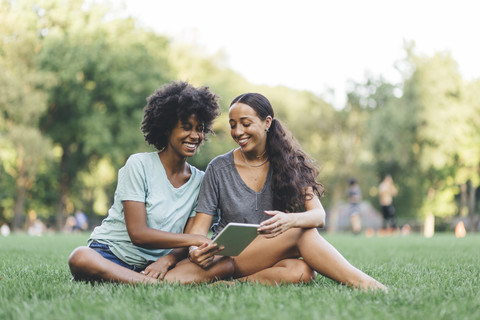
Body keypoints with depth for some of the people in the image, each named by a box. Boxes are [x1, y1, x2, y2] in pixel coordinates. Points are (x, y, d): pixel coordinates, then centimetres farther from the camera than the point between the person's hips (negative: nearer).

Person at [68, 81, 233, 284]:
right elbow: (138, 233, -14)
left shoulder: (199, 180, 9)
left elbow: (186, 244, 3)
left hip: (154, 265, 4)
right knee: (81, 258, -38)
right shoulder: (139, 165, -5)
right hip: (110, 256, -4)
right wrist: (196, 239, -20)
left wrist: (167, 260, -21)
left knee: (227, 264, -21)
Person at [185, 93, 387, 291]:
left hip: (275, 258, 2)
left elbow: (319, 216, -10)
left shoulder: (289, 163, 2)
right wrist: (194, 251, -25)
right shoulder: (219, 169, 1)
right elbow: (200, 226, -1)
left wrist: (290, 220, -34)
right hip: (230, 259, -2)